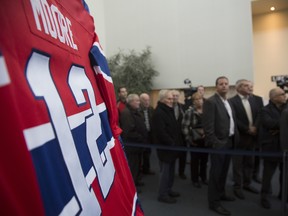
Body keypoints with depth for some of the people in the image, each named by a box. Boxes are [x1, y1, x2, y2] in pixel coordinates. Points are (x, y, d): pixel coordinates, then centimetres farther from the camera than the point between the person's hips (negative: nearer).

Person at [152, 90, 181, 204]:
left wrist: (175, 142, 11)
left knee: (171, 170, 17)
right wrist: (172, 143, -17)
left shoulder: (169, 110, 14)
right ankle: (162, 194, 12)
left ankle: (168, 190, 31)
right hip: (165, 147, -10)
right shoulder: (158, 113, -19)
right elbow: (161, 132, -26)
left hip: (171, 146, 10)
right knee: (165, 171, 0)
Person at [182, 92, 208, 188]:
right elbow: (184, 126, -11)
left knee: (204, 159, 15)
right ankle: (195, 179, 24)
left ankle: (203, 177, 36)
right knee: (195, 160, 8)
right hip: (195, 140, -3)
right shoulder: (189, 111, -9)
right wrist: (188, 139, -13)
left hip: (205, 139, 4)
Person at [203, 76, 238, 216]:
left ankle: (220, 193, 37)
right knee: (216, 172, 1)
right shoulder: (211, 102, -14)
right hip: (219, 143, -8)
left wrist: (234, 138, 9)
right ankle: (214, 202, 13)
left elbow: (231, 121, 17)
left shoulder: (228, 102, 14)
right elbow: (208, 125, -19)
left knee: (223, 171, 20)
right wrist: (214, 142, -21)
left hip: (229, 141, 9)